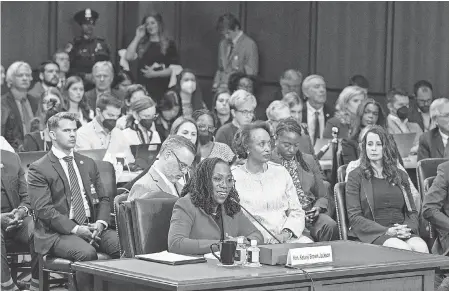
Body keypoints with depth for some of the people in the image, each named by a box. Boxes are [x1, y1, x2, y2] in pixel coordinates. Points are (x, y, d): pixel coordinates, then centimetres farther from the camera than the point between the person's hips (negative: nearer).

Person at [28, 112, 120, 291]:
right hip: (58, 233, -5)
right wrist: (75, 229, -18)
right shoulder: (38, 169, 1)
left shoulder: (88, 164, 20)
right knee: (87, 252, -35)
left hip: (92, 227, 5)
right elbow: (43, 209, -8)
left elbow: (103, 199, 18)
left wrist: (101, 222, -4)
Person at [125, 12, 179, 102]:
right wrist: (137, 37, 2)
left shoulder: (169, 44, 6)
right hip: (143, 89, 2)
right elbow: (128, 57, -2)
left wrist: (155, 74, -11)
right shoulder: (141, 45, 13)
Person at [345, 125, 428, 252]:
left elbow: (412, 212, 20)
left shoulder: (400, 175, 21)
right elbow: (354, 218, -1)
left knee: (421, 248, -30)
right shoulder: (356, 176, 8)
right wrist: (386, 231, -13)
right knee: (403, 249, -34)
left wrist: (408, 228, -5)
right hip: (374, 234, -4)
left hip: (403, 233, 4)